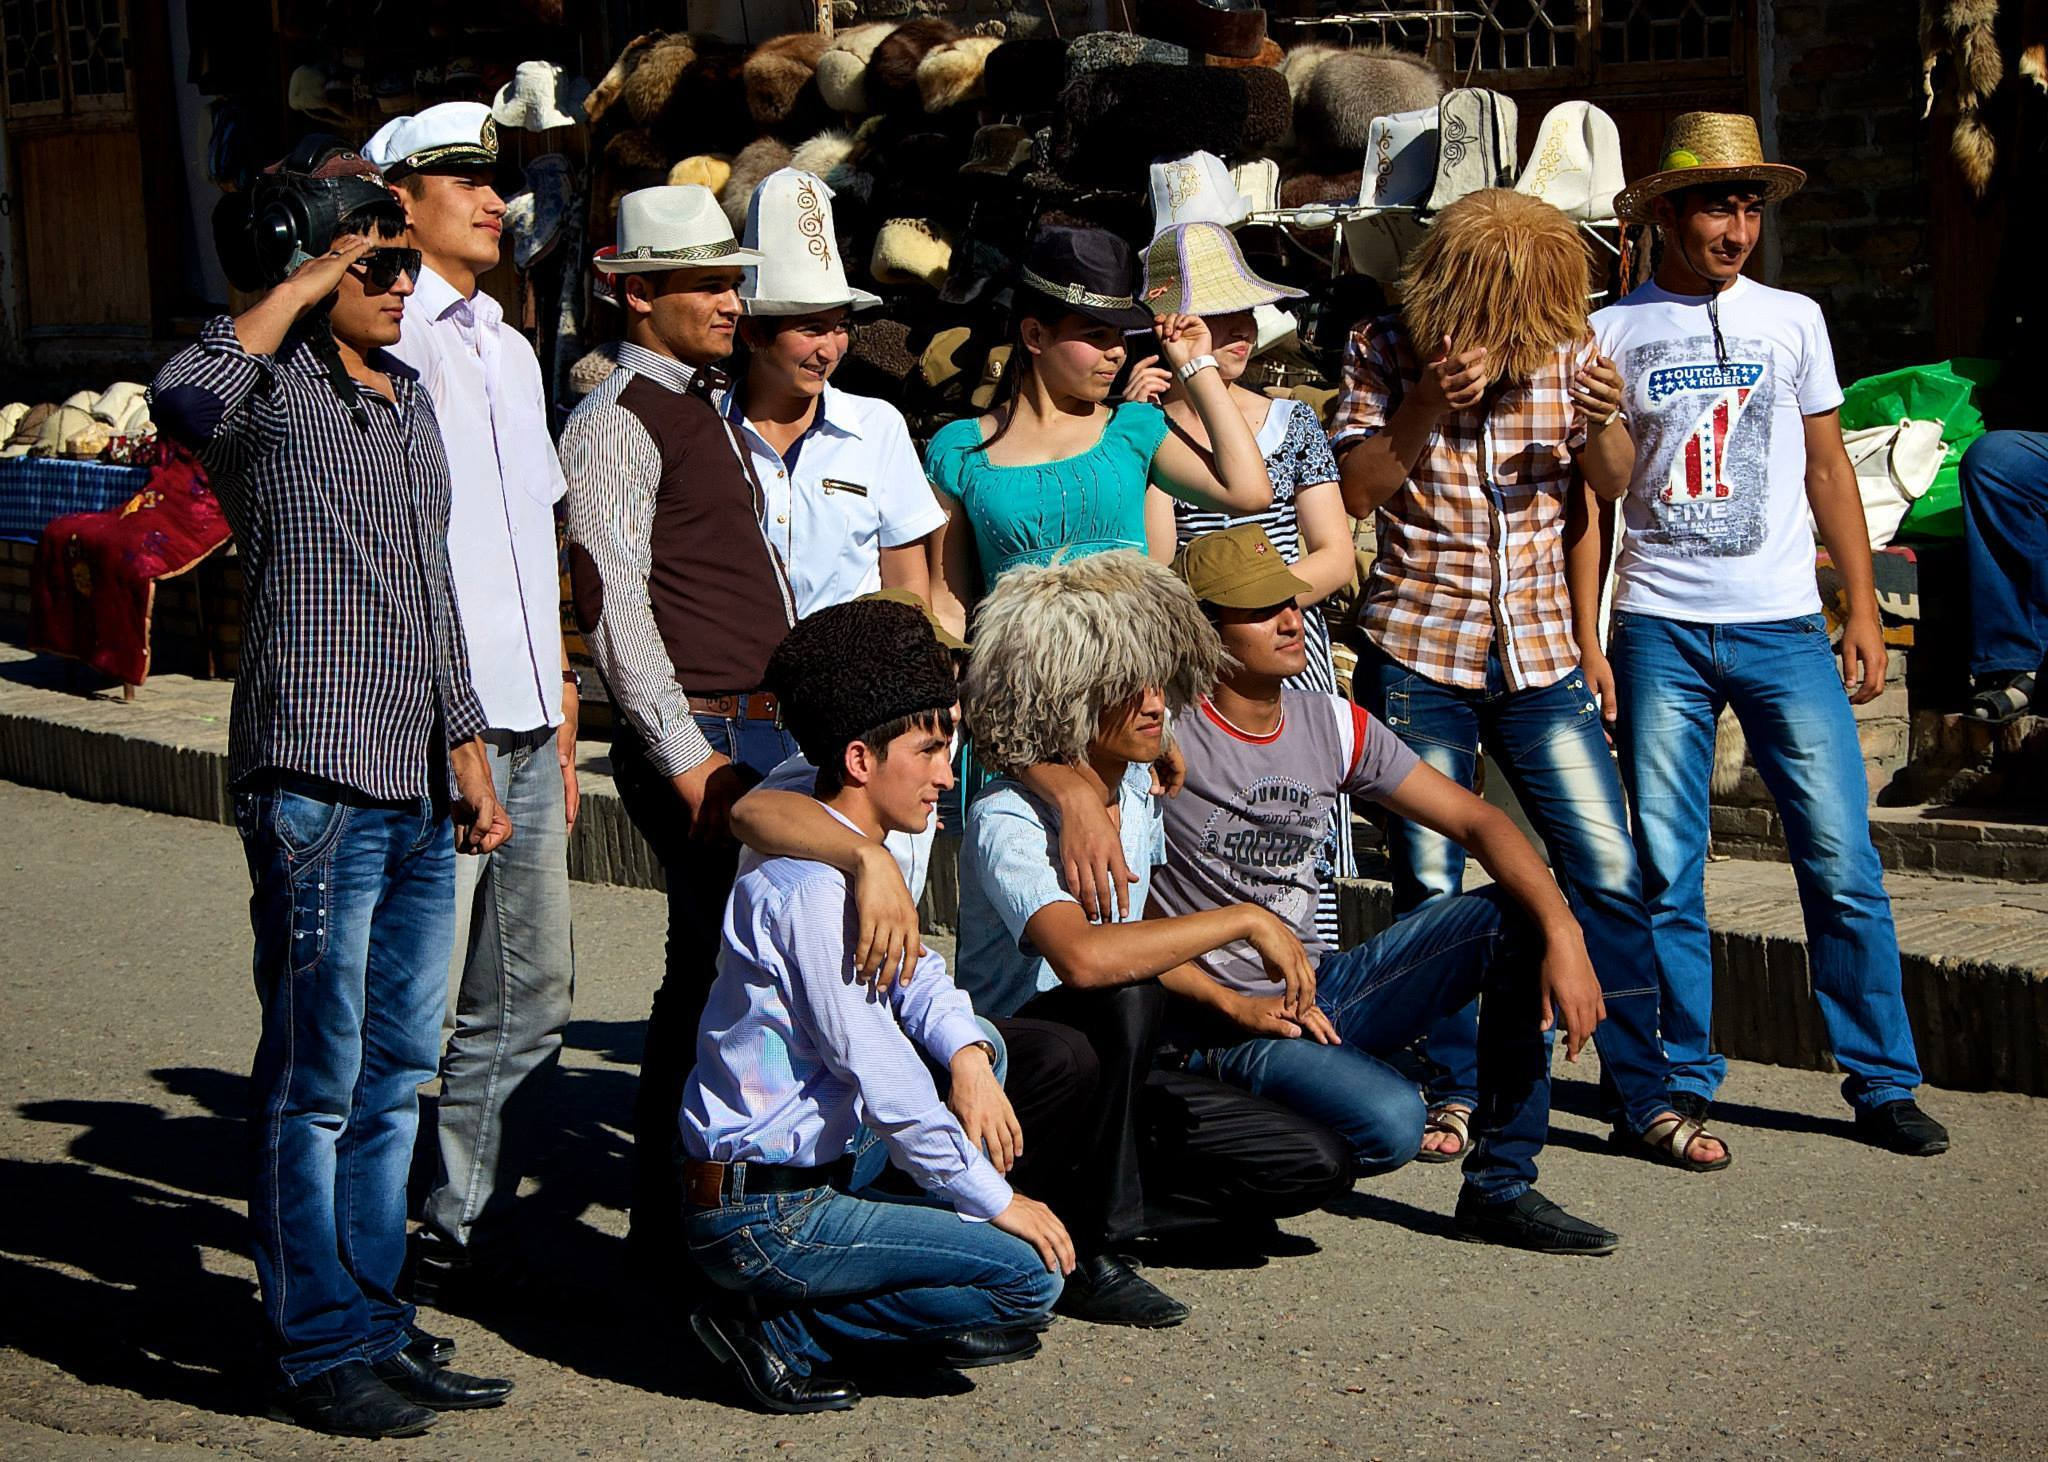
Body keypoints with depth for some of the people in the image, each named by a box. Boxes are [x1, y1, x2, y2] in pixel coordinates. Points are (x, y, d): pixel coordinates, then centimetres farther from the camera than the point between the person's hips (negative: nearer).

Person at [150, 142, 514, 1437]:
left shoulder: (411, 397, 17)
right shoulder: (274, 386, -7)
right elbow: (184, 401, -34)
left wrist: (470, 759, 22)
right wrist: (306, 280, -23)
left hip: (419, 791, 8)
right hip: (317, 781, -8)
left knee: (397, 1077, 13)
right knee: (316, 1080, -1)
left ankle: (378, 1324, 22)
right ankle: (320, 1351, 7)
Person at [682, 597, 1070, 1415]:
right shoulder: (814, 890, -21)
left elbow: (915, 980, 20)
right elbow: (880, 1079, -21)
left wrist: (967, 1056, -3)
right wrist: (996, 1201, -12)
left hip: (807, 1172, 10)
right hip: (758, 1217, -10)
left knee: (976, 1038, 17)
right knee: (1030, 1275, -15)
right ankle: (781, 1333, -5)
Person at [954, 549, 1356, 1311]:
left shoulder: (1139, 790, 4)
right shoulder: (1006, 821, -22)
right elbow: (1084, 957, -41)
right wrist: (1244, 920, -32)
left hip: (1114, 1075, 7)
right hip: (1015, 1081, -7)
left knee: (1317, 1165, -10)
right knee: (1128, 997, -38)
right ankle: (1087, 1240, -23)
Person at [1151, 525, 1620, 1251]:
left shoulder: (1333, 726, 6)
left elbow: (1477, 823, 5)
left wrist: (1563, 934, -11)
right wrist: (1237, 1006, -18)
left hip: (1323, 992, 7)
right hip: (1221, 1025, -7)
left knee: (1516, 914, -5)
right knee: (1388, 1121, -32)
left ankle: (1500, 1187, -2)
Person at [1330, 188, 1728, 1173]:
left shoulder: (1564, 349, 3)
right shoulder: (1385, 352, -3)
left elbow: (1612, 483, 8)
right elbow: (1355, 491, -8)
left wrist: (1600, 421, -14)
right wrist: (1426, 406, -21)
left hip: (1540, 656, 2)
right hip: (1419, 655, -2)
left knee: (1608, 872, -3)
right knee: (1428, 886, 2)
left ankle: (1643, 1098, 6)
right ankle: (1451, 1091, 17)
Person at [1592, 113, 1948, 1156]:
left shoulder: (1792, 319, 11)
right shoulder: (1612, 334, 6)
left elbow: (1827, 467, 14)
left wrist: (1863, 609, 6)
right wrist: (1585, 643, 1)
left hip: (1783, 627, 1)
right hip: (1658, 631, -1)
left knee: (1843, 863, -4)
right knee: (1666, 873, 2)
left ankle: (1882, 1082, 6)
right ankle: (1685, 1084, 14)